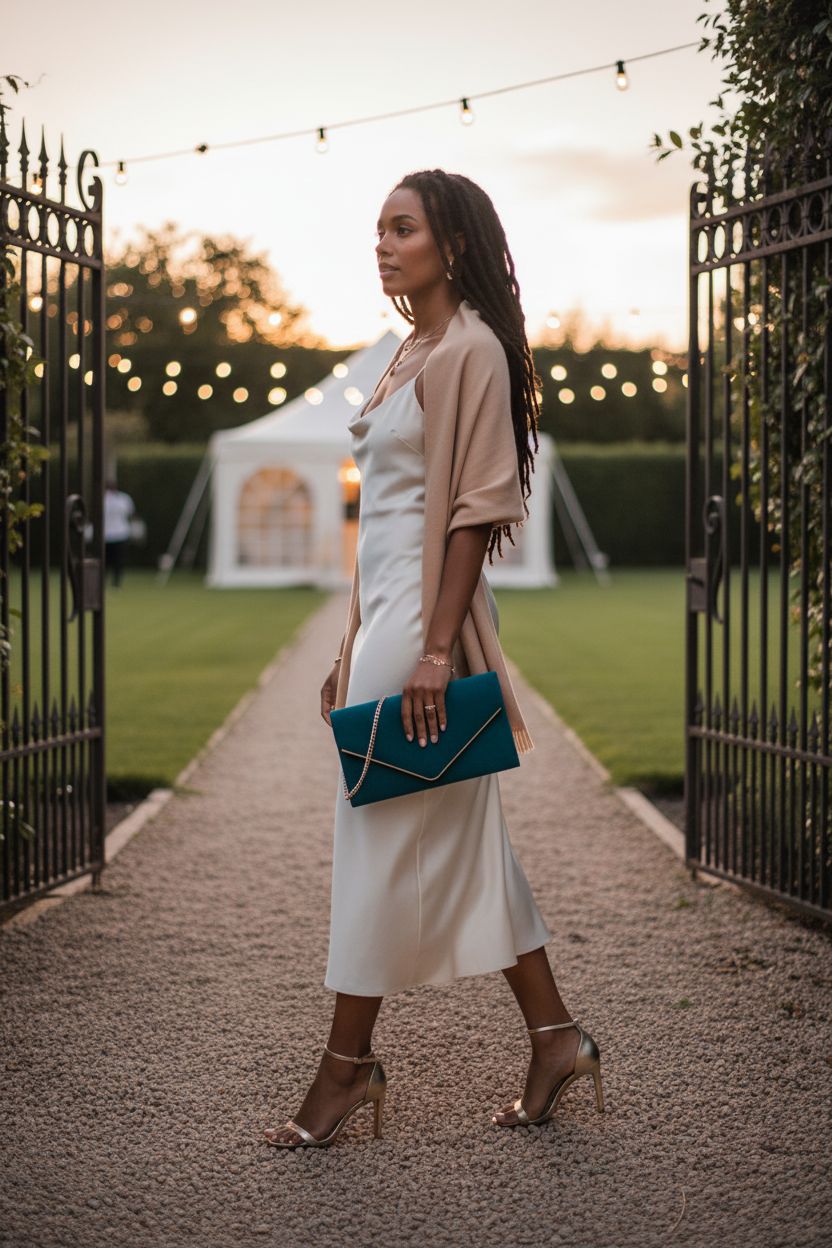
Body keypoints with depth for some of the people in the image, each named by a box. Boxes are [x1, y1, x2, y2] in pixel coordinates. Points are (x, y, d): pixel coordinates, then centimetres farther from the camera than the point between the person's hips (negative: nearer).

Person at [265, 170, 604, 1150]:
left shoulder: (470, 349, -10)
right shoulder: (413, 352, 17)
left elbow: (474, 509, -16)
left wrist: (434, 649, -20)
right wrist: (351, 651, 18)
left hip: (427, 616, -9)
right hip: (384, 611, 9)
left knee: (383, 831, -2)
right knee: (461, 836, 11)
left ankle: (348, 1060, 9)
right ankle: (555, 1038, 18)